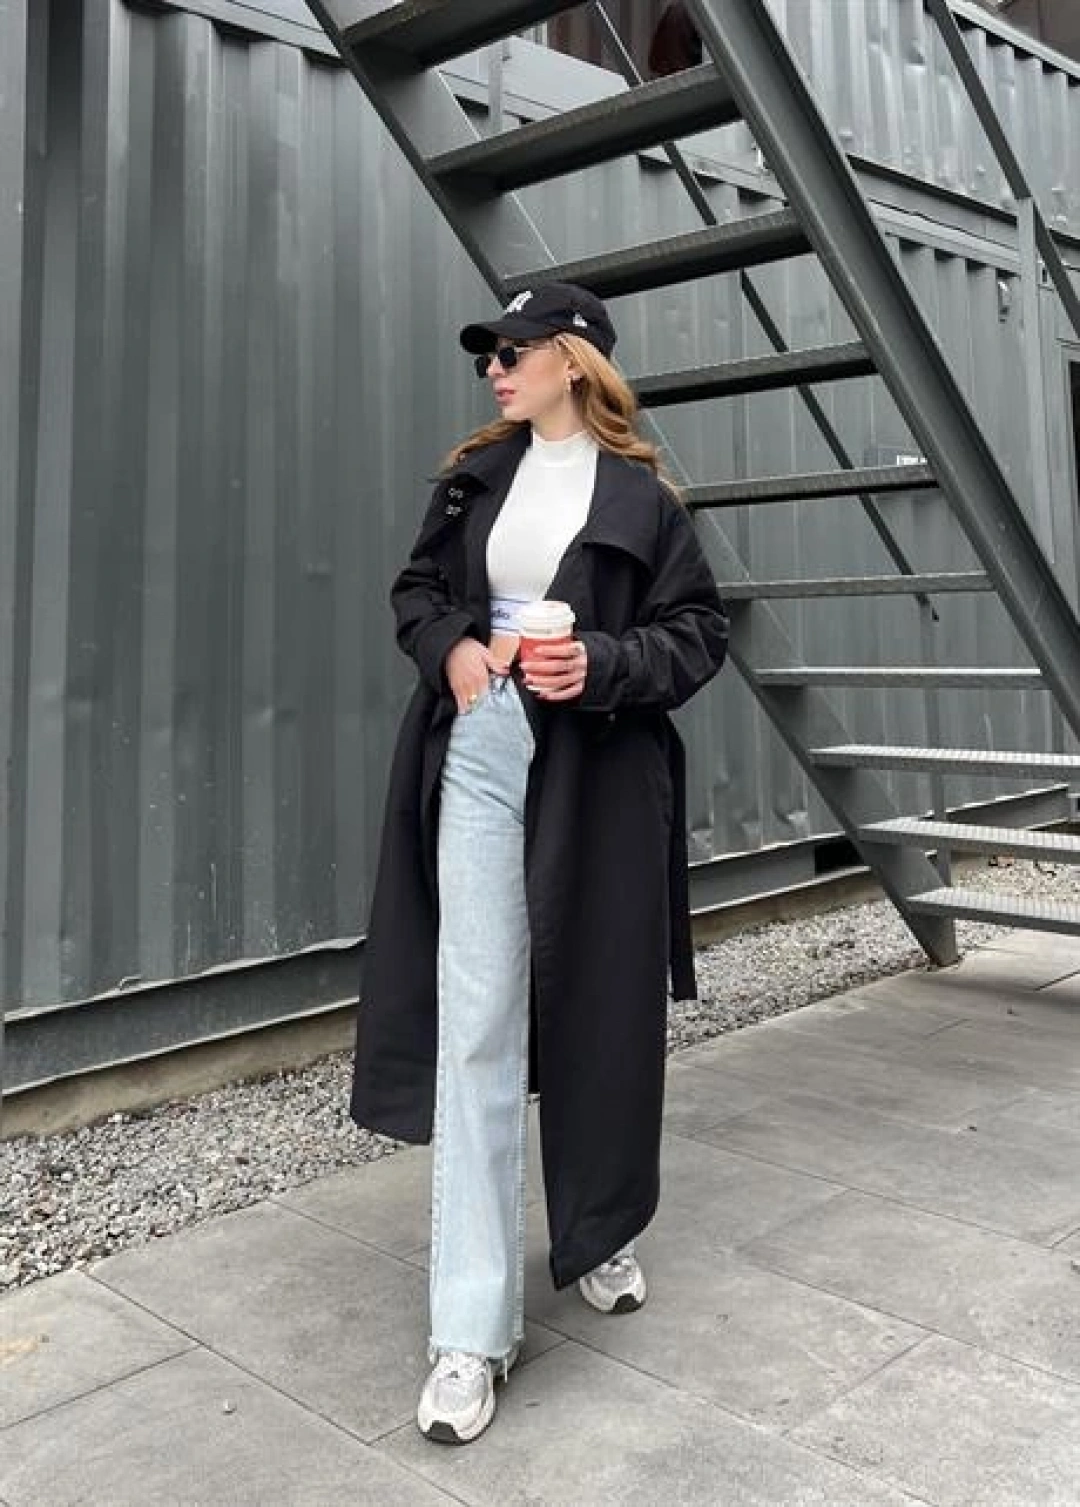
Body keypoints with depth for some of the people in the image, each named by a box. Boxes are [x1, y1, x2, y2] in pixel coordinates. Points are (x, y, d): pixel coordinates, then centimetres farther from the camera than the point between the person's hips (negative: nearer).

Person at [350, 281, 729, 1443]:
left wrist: (602, 665, -18)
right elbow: (416, 590, 18)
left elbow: (699, 633, 0)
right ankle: (472, 1328, 1)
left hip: (597, 775, -2)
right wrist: (450, 646, -4)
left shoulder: (640, 495, 0)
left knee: (593, 1010, 9)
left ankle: (598, 1236, 36)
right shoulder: (475, 474, 11)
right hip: (479, 754, 2)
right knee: (472, 1025, -5)